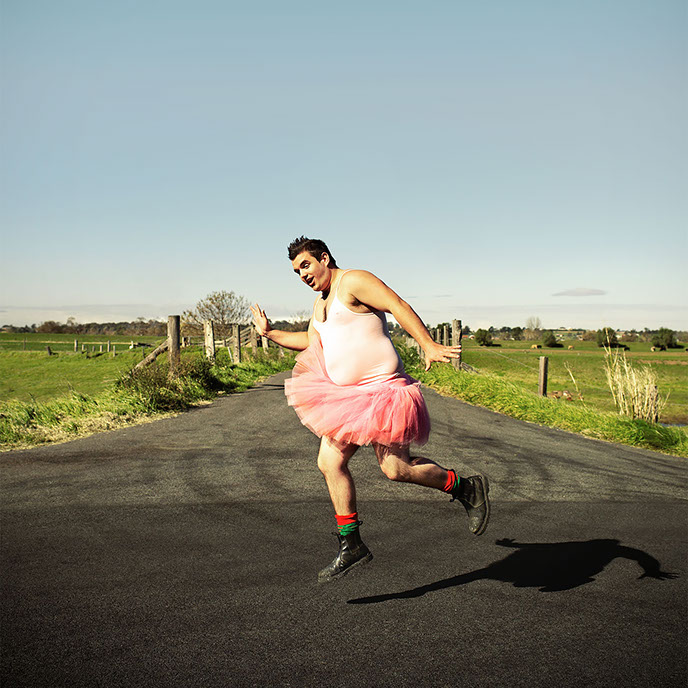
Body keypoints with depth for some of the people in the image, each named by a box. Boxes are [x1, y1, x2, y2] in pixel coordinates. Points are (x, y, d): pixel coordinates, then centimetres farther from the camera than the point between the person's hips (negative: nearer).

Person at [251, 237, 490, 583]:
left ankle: (467, 487, 13)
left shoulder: (352, 281, -8)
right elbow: (311, 342, 34)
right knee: (330, 463, 3)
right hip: (347, 396, 9)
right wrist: (270, 332, 31)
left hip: (380, 391, -9)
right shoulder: (320, 304, 20)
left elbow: (398, 305, -18)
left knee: (397, 470, -11)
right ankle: (351, 547, 14)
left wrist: (429, 345, -28)